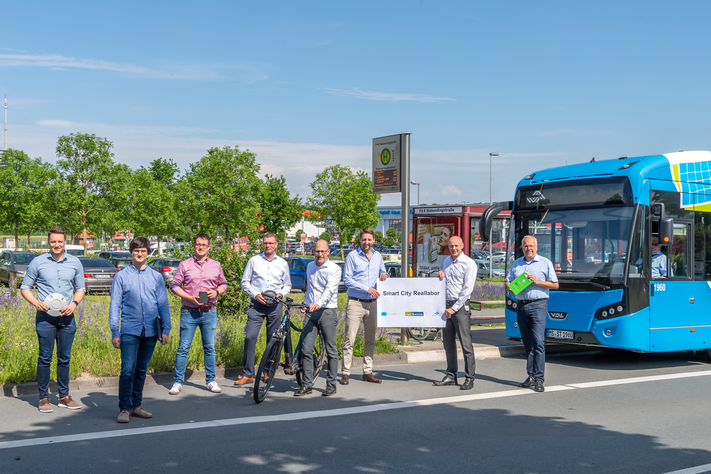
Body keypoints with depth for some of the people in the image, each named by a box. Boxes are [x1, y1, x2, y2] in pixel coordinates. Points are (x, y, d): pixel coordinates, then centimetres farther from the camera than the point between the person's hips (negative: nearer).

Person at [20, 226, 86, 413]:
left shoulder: (75, 263, 6)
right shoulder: (38, 263, 0)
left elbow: (80, 288, 14)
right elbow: (25, 288, 5)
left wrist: (74, 303, -5)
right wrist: (37, 303, -13)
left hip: (67, 318, 2)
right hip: (45, 318, -2)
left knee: (64, 358, 8)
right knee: (45, 358, -1)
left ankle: (64, 396, 16)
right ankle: (44, 398, 7)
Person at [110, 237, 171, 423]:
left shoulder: (156, 277, 9)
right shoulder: (121, 276, 2)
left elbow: (163, 304, 11)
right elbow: (115, 305, 3)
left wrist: (165, 329, 5)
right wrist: (115, 333, -2)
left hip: (150, 331, 3)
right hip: (129, 330, -3)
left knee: (141, 370, 11)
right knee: (127, 370, -10)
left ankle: (136, 405, 21)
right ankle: (124, 408, -2)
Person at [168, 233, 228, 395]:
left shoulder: (216, 265, 9)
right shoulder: (184, 265, 2)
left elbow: (223, 284, 16)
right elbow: (174, 285, 0)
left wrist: (217, 291, -6)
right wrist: (190, 297, -13)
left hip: (209, 312, 2)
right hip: (189, 312, -2)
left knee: (210, 347, 6)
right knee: (183, 348, -1)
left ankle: (211, 380, 15)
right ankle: (178, 382, 7)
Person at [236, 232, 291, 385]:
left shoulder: (282, 263, 10)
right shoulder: (254, 260, 6)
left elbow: (287, 285, 18)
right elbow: (245, 281, 7)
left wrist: (281, 294, -3)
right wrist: (255, 294, -8)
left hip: (275, 305, 1)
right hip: (257, 304, -1)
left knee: (273, 340, 4)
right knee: (250, 337, -11)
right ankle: (248, 374, -6)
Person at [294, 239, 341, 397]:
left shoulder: (334, 269, -7)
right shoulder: (310, 266, 13)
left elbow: (330, 289, -21)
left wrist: (318, 304, -36)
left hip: (327, 311, -5)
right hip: (310, 312, 5)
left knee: (331, 350, 3)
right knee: (306, 349, -1)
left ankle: (331, 384, 13)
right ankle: (307, 385, 6)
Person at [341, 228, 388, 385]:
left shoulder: (377, 256, 12)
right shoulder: (352, 256, -3)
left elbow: (382, 273, 24)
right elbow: (347, 279, -8)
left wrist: (384, 276, -2)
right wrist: (367, 289, -15)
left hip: (372, 303, 5)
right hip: (355, 303, -5)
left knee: (370, 340, 9)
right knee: (350, 339, -8)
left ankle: (368, 372, 16)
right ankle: (346, 373, -4)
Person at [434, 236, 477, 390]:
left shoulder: (469, 264, -7)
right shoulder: (447, 261, 16)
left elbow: (467, 289, -12)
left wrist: (454, 308, -14)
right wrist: (441, 275, 5)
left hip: (461, 306, -7)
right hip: (446, 305, 7)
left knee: (466, 343, -8)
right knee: (448, 342, 9)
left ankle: (469, 378, -5)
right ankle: (451, 375, 16)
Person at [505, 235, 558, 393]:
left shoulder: (545, 263, 4)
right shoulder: (516, 264, 17)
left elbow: (555, 285, 1)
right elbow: (507, 282, 19)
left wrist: (537, 281, -12)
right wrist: (510, 287, -4)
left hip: (538, 305, -5)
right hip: (521, 305, 5)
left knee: (538, 342, -12)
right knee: (527, 343, 7)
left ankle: (538, 378, -12)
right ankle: (531, 376, 13)